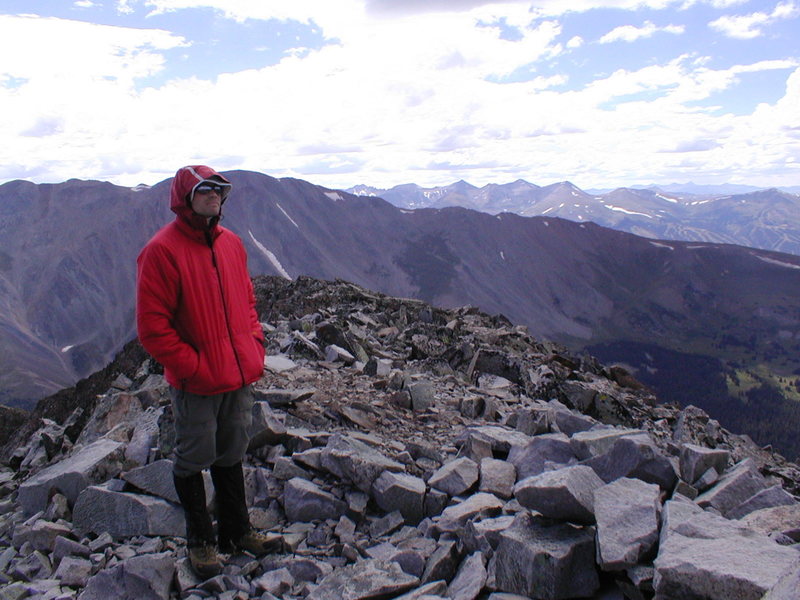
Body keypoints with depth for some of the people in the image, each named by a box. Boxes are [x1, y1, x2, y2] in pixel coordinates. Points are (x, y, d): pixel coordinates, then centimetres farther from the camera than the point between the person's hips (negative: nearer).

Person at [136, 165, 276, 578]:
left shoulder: (231, 243, 7)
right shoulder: (162, 250, -14)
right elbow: (152, 327, -16)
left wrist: (255, 346, 4)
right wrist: (193, 367, -16)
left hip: (239, 377, 6)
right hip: (196, 384, -6)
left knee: (231, 455, 19)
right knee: (193, 460, 11)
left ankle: (237, 531, 36)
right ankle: (200, 540, 30)